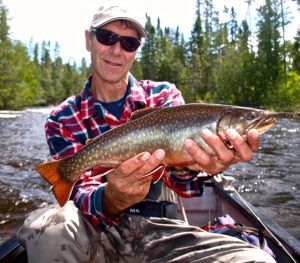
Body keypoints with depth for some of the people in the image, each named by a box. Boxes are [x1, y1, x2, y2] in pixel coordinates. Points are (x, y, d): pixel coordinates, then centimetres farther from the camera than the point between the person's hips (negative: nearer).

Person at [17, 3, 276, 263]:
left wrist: (188, 162, -38)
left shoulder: (164, 96, 1)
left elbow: (178, 181, -13)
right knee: (46, 227, -33)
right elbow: (82, 193, -12)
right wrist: (112, 200, -35)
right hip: (99, 232, 0)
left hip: (160, 228, 1)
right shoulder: (63, 120, 0)